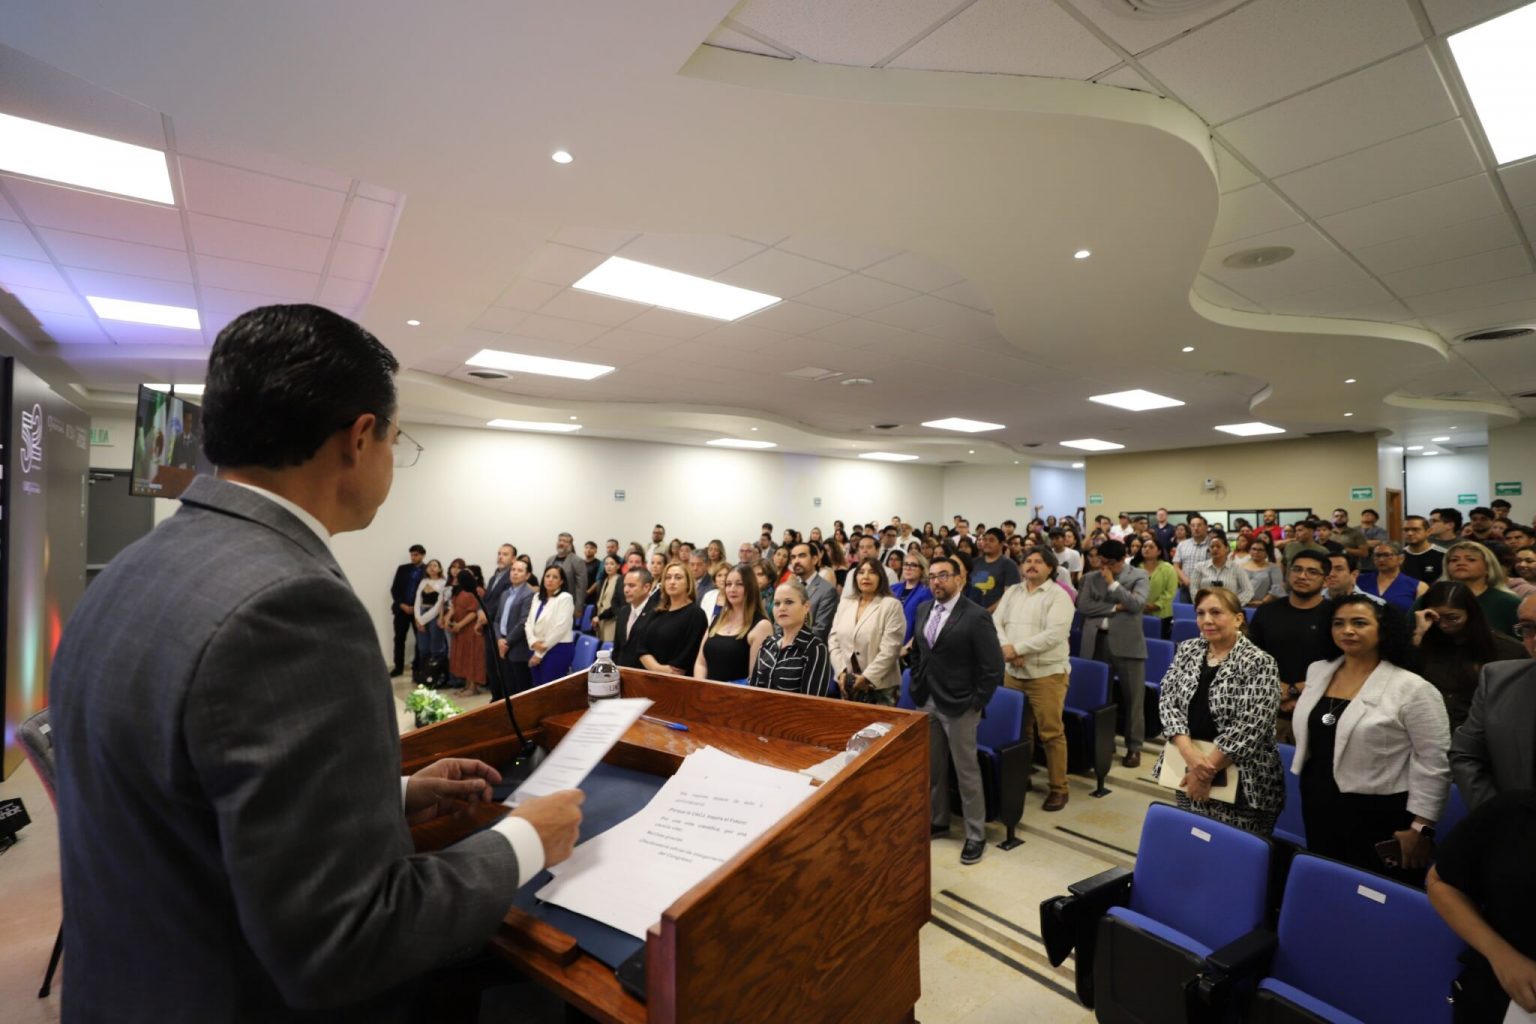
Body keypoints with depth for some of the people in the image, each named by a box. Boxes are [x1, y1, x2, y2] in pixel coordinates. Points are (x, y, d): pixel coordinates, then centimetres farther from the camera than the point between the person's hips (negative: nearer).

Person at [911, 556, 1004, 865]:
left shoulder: (975, 616, -16)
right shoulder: (923, 610, 4)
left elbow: (994, 666, -14)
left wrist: (977, 703, -14)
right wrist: (917, 686, 9)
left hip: (959, 705, -6)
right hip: (926, 702, 6)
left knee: (966, 770, 7)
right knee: (932, 767, 18)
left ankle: (975, 834, 23)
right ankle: (938, 821, 37)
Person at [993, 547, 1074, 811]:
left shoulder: (1058, 596, -9)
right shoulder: (1012, 592, 10)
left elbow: (1054, 634, -20)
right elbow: (996, 622, 4)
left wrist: (1017, 648, -18)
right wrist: (1006, 648, -15)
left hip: (1046, 674, -5)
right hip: (1013, 672, 6)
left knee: (1051, 733, 0)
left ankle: (1058, 789, 14)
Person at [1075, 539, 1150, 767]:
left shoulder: (1139, 576, 2)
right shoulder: (1091, 577, 9)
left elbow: (1137, 603, -13)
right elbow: (1083, 605, -4)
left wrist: (1112, 583, -11)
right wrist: (1115, 607, -10)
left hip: (1127, 643, -2)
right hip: (1097, 642, 3)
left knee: (1132, 698, 3)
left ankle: (1134, 747, 16)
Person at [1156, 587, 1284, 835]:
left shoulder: (1259, 663, -11)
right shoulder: (1187, 650, 4)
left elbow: (1248, 728, -17)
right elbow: (1167, 701, -1)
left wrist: (1207, 771, -16)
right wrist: (1190, 753, -15)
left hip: (1240, 784, -4)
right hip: (1187, 771, 5)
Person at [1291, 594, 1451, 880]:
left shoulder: (1412, 688, -12)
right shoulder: (1317, 672, 4)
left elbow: (1434, 762, -11)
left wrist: (1421, 828, -12)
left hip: (1378, 819, -5)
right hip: (1318, 811, 5)